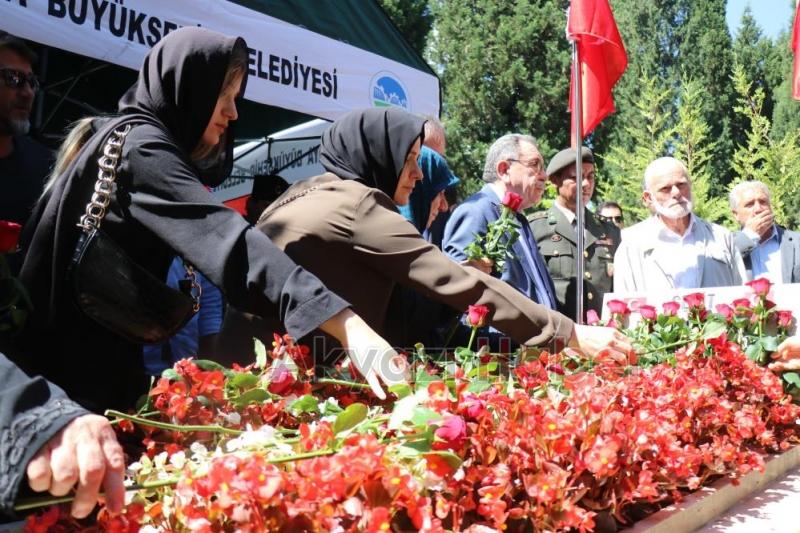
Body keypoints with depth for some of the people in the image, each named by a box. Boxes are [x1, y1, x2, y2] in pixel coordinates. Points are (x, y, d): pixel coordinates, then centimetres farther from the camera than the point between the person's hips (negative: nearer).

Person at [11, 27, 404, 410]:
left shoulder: (127, 136, 12)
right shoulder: (139, 147, -20)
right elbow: (224, 239, -35)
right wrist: (345, 323, -43)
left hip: (100, 357, 10)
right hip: (76, 367, -10)